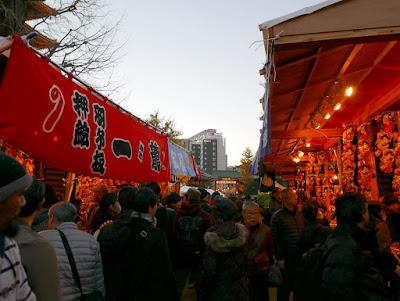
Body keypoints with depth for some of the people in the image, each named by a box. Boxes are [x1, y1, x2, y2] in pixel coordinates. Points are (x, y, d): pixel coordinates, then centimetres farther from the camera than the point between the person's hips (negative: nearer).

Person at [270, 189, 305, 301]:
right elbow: (275, 239, -13)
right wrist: (279, 258, -14)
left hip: (300, 257, 6)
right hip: (286, 260, -6)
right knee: (285, 288, 5)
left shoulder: (299, 214, 9)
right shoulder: (277, 216, -11)